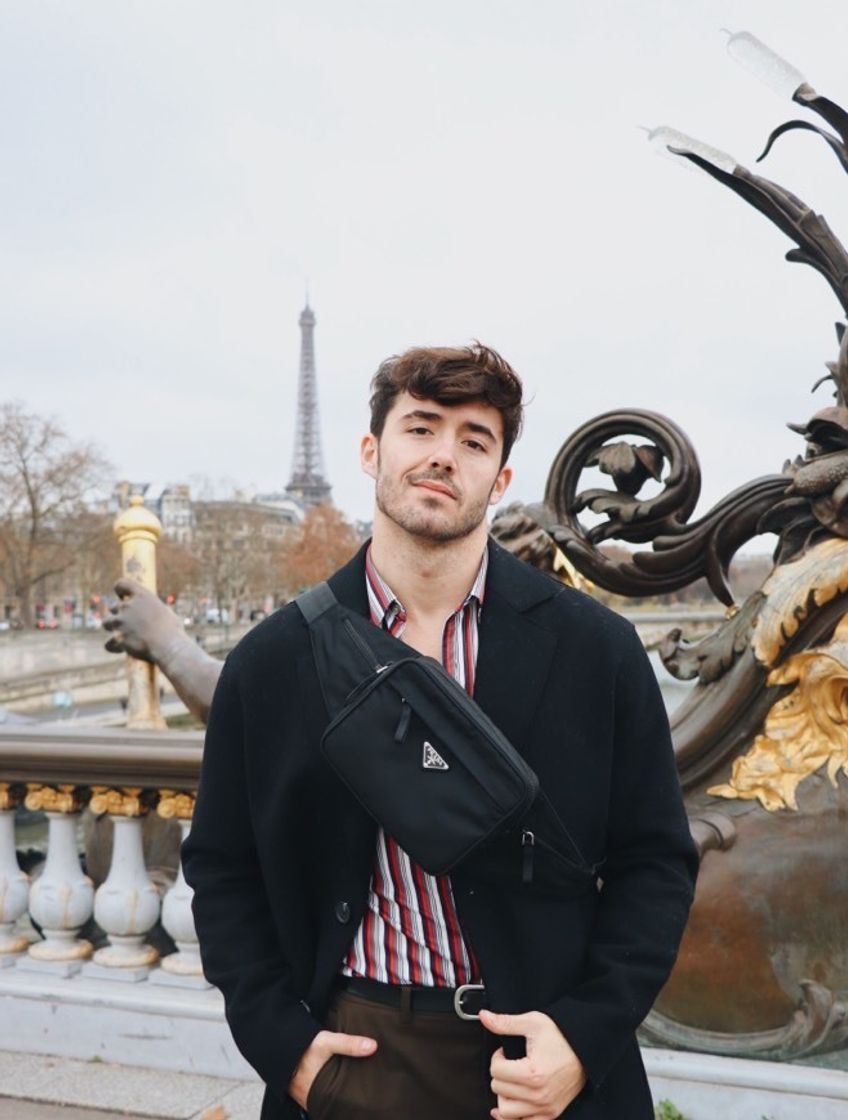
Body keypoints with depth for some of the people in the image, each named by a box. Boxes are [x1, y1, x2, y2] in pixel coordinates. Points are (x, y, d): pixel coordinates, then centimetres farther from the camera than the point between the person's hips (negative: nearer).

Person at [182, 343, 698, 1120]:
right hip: (350, 1052, 1)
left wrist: (587, 1033, -12)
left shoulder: (597, 648, -6)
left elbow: (654, 861, -1)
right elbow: (222, 868, 5)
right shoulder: (270, 662, -3)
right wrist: (281, 1041, -4)